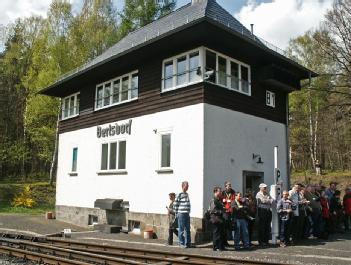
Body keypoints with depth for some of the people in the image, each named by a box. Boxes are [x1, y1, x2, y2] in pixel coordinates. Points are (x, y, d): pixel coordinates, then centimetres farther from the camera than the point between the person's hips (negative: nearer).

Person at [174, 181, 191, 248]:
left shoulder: (187, 194, 13)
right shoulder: (179, 195, -10)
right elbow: (175, 204, -9)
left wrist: (188, 212, 16)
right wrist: (177, 213, -6)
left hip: (187, 214, 7)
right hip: (181, 214, -7)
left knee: (187, 229, 12)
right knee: (181, 229, 1)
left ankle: (188, 243, 20)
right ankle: (182, 243, 10)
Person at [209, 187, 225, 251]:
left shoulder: (219, 200, 17)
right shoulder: (213, 200, -12)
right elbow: (213, 210, -20)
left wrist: (223, 210, 11)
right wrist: (221, 211, -20)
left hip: (220, 219, 9)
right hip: (215, 219, -9)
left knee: (221, 233, 13)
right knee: (216, 233, -3)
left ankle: (221, 247, 20)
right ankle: (216, 247, 4)